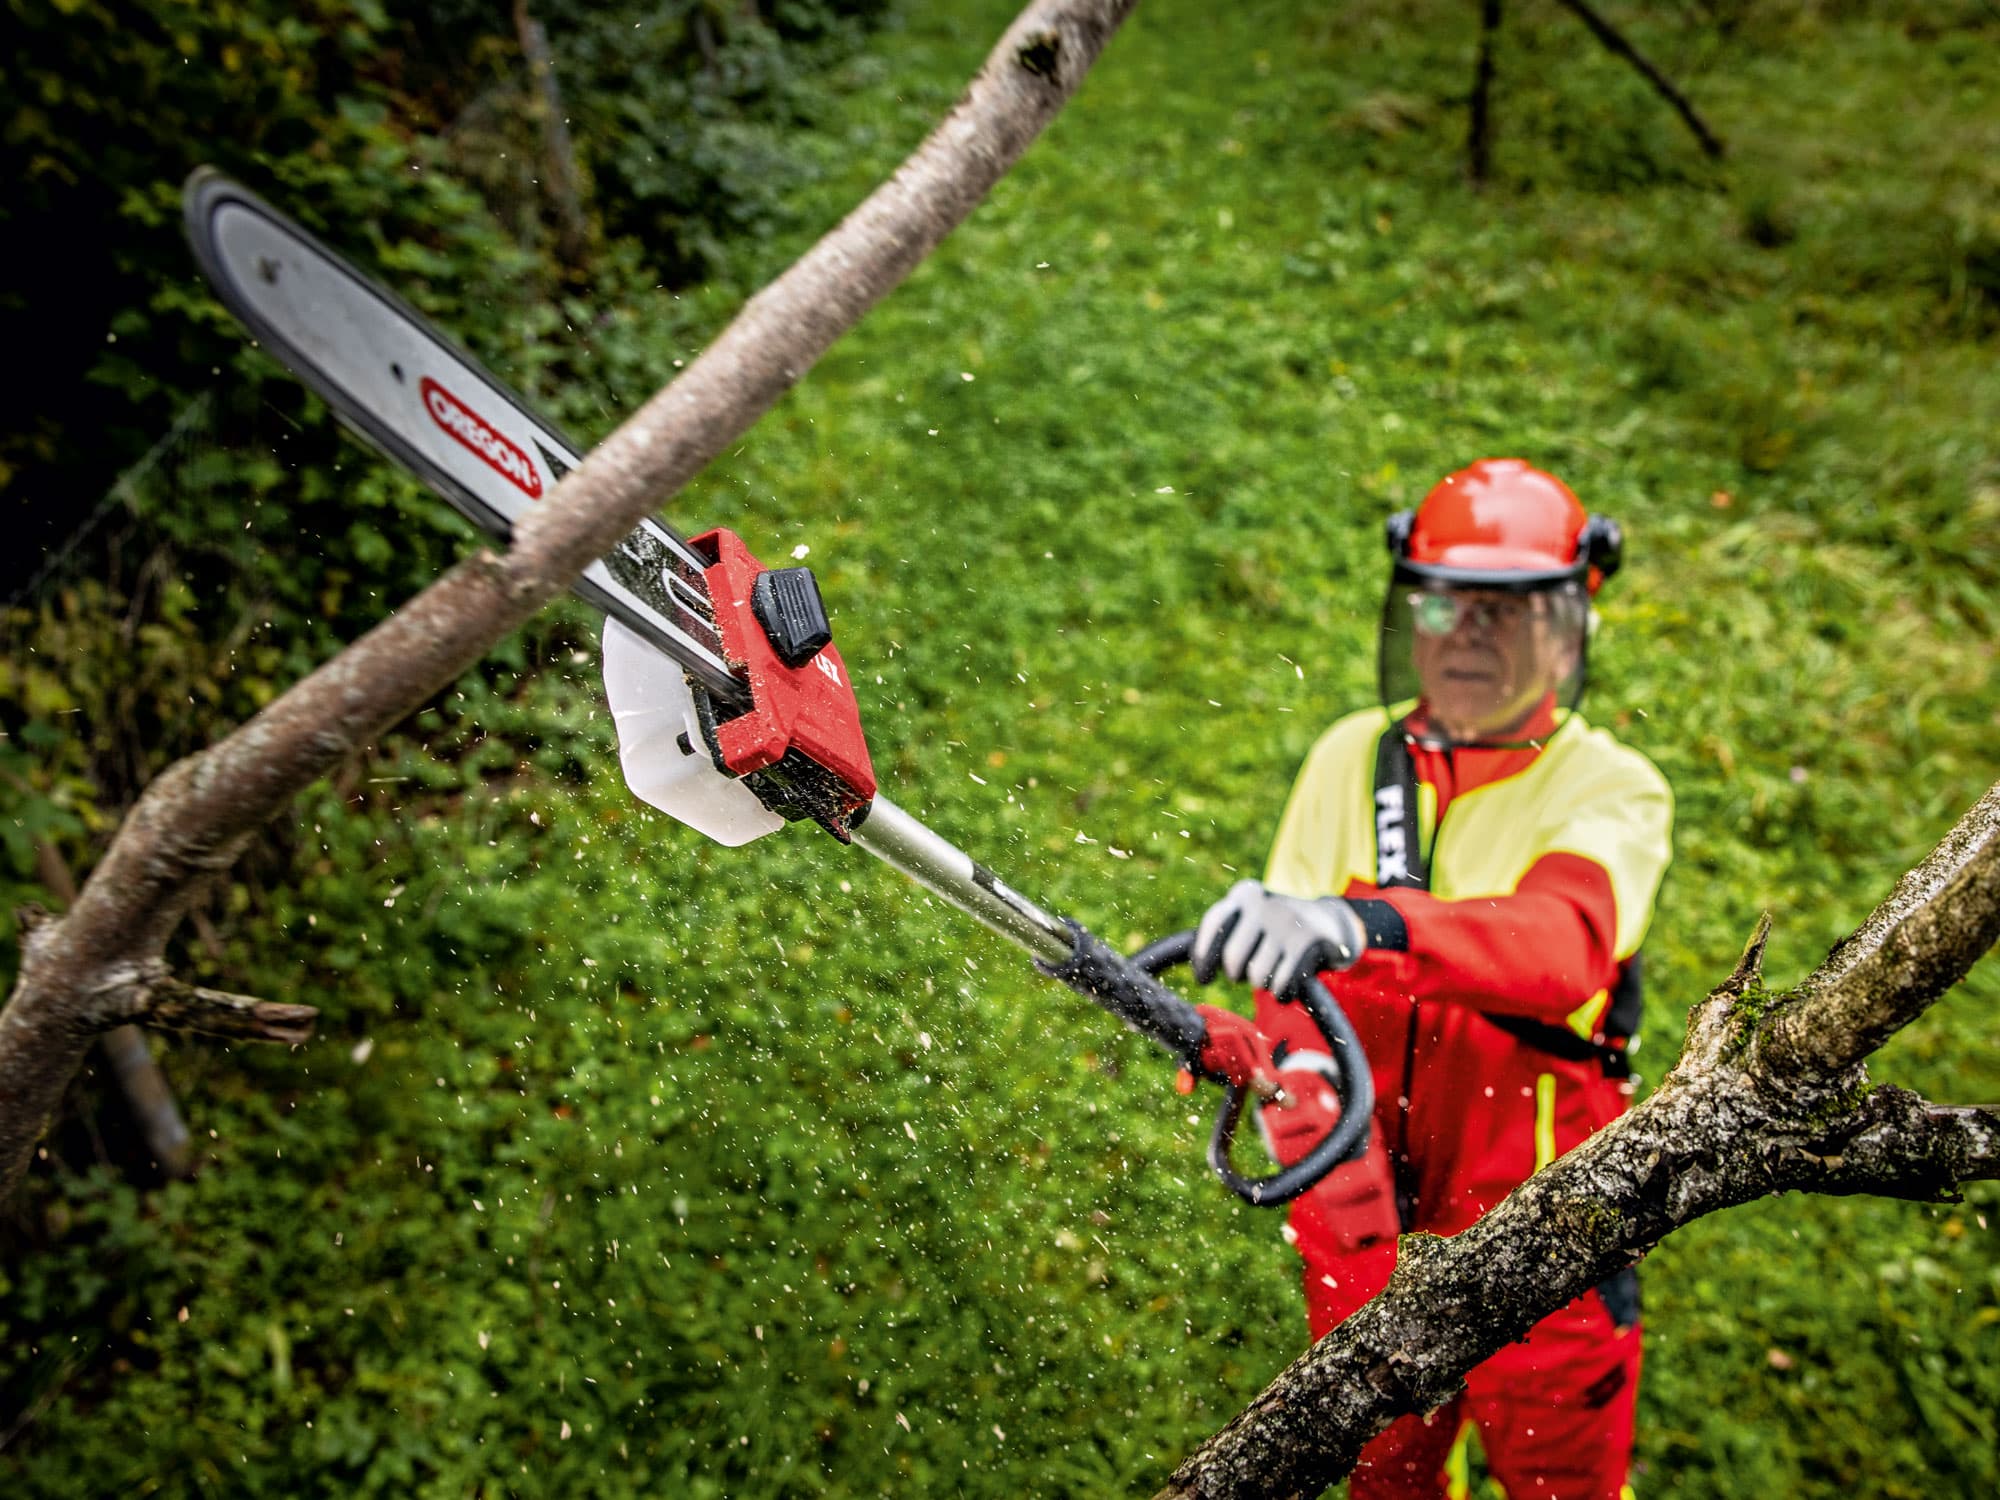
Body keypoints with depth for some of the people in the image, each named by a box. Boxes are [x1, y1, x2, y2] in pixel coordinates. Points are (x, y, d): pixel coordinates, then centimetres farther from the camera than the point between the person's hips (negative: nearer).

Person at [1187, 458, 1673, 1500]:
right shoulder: (1351, 759, -1)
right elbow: (1291, 998, -6)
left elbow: (1560, 944, -33)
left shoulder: (1611, 788, -10)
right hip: (1372, 1233, 3)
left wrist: (1368, 927, -51)